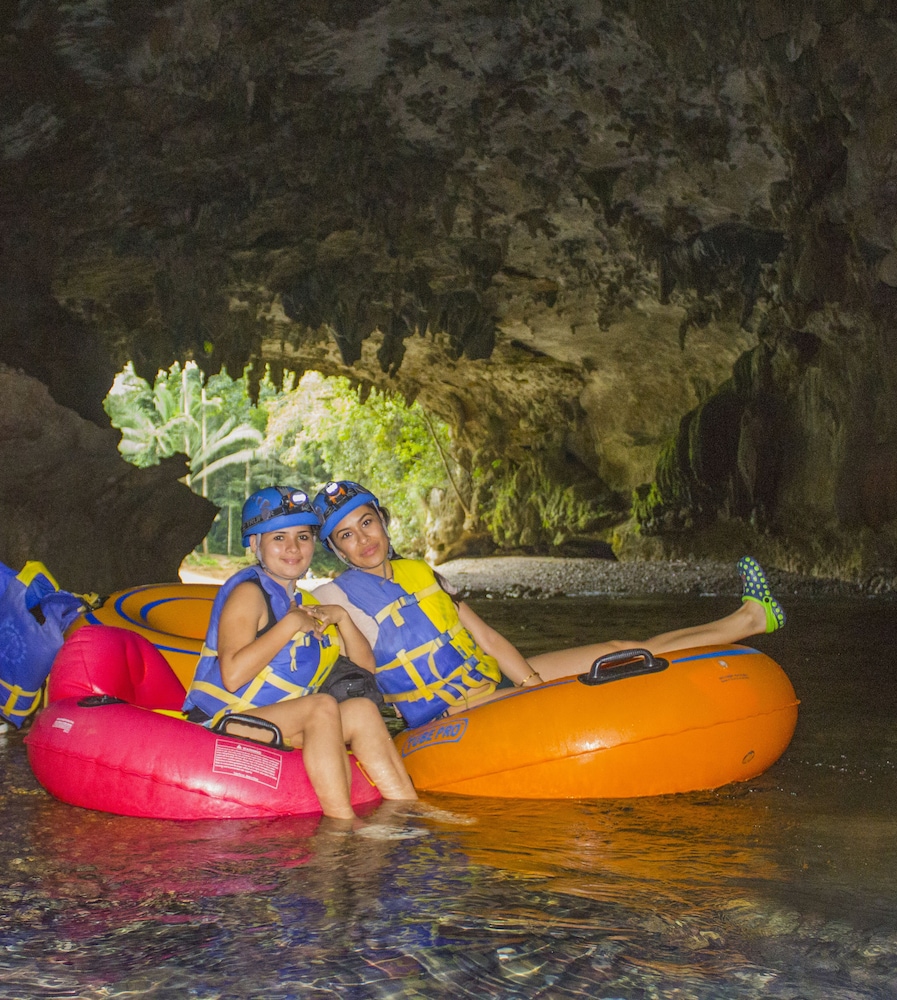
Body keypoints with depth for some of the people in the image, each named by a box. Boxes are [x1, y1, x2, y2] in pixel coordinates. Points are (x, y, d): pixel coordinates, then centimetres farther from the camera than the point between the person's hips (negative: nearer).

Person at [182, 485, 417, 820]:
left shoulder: (306, 603, 19)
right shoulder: (248, 592, -8)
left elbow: (366, 667, 17)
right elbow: (233, 675, -24)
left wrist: (342, 618, 1)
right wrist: (291, 624, -18)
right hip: (224, 724, -8)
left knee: (361, 711, -11)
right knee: (323, 706, -29)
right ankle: (342, 823, -32)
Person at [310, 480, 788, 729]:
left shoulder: (418, 573, 11)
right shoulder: (335, 597, -7)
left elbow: (485, 637, 9)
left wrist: (532, 682, -5)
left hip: (493, 682, 7)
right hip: (448, 716, -7)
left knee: (624, 653, -1)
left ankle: (751, 617, 8)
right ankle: (747, 619, -10)